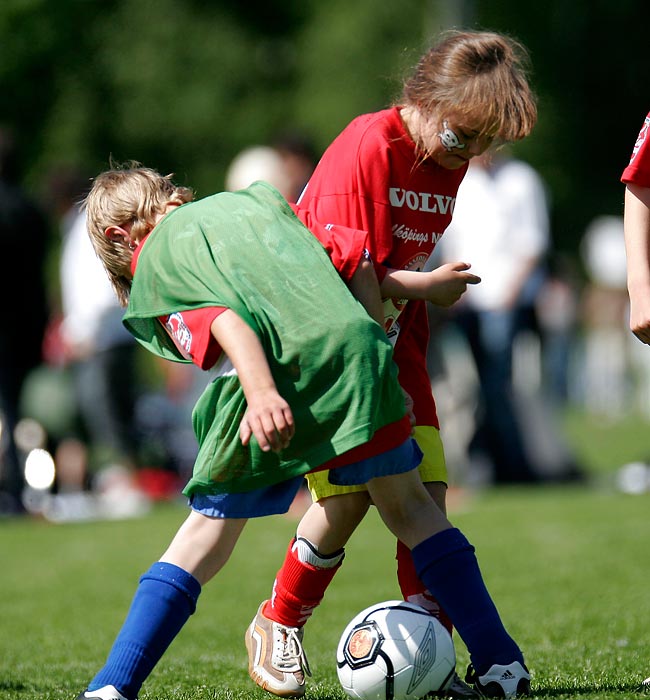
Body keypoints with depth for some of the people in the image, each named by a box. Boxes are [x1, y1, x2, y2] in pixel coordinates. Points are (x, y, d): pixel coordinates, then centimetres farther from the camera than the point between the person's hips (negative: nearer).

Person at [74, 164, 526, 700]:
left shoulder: (153, 257, 15)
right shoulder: (256, 197, 31)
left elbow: (222, 317, -6)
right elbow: (358, 262, 21)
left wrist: (262, 392, -19)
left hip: (277, 373, -4)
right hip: (356, 346, 4)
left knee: (204, 538, 6)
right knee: (409, 506, 19)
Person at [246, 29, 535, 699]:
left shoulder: (450, 161, 3)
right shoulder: (368, 146, -20)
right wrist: (425, 286, -17)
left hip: (391, 335, 7)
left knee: (424, 490, -5)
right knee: (349, 494, -13)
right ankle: (276, 628, 9)